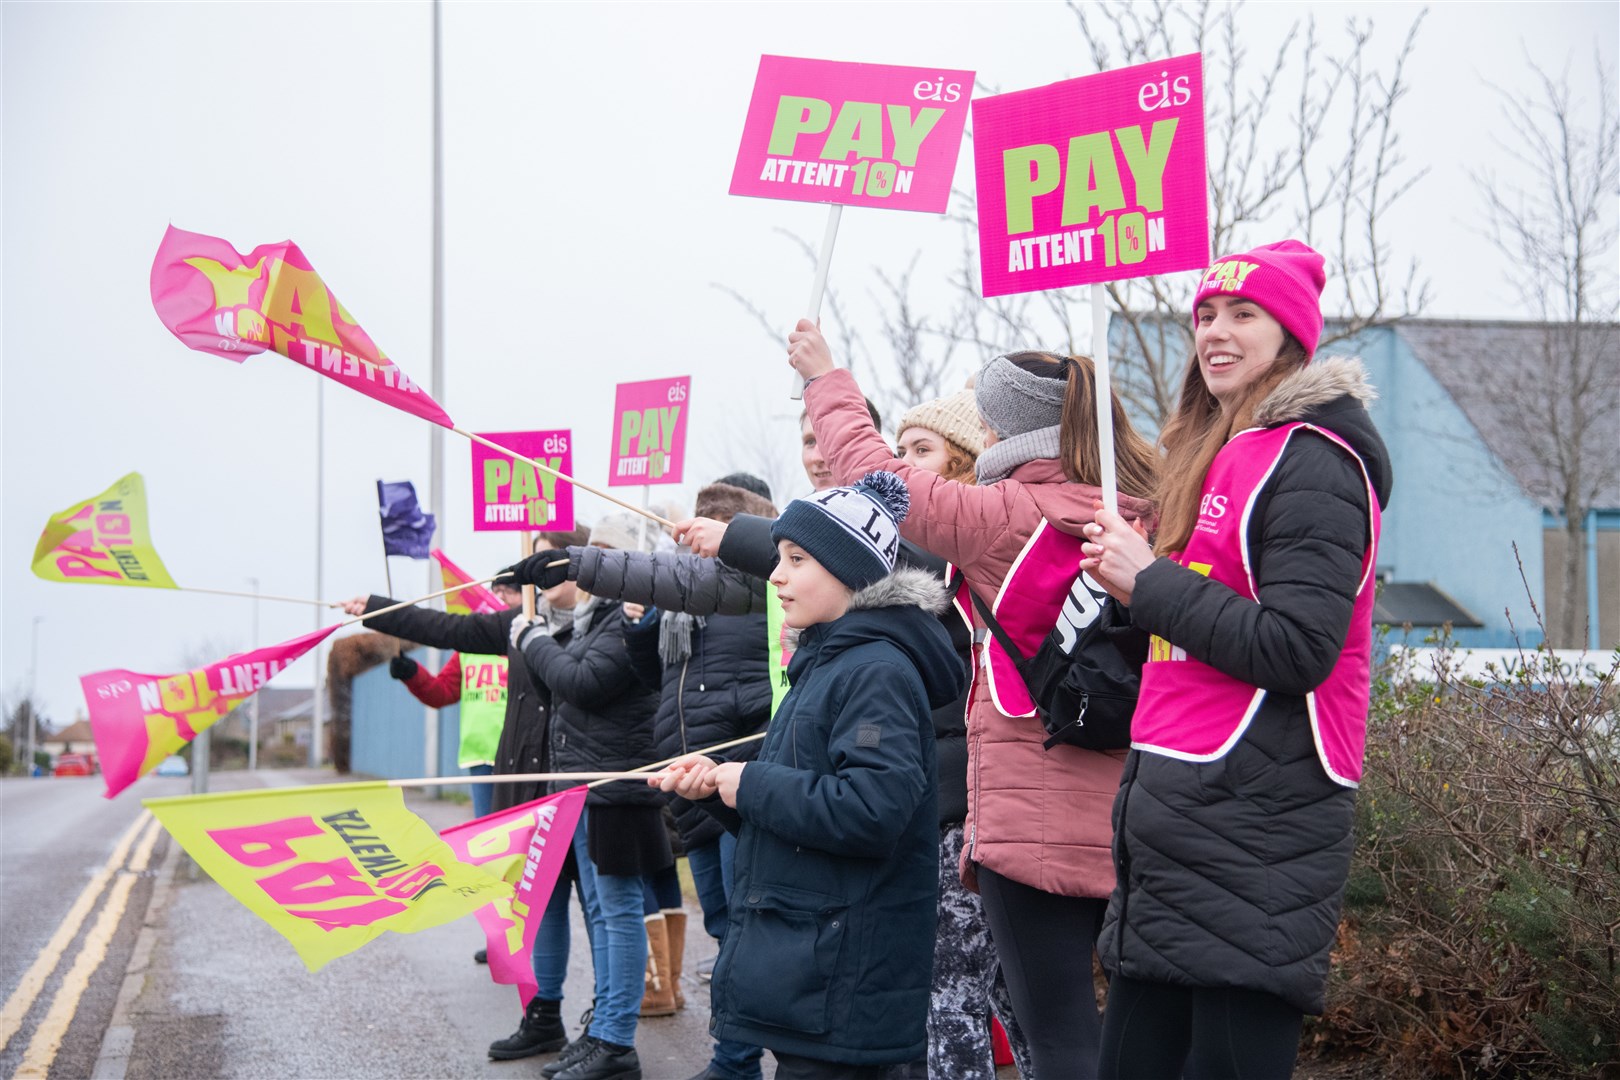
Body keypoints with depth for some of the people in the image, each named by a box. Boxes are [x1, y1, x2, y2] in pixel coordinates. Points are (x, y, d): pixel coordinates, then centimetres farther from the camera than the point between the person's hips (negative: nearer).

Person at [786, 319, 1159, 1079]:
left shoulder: (1014, 516, -12)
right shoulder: (1138, 516, 6)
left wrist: (825, 379, 7)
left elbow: (882, 480, -5)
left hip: (1032, 818, -7)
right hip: (1108, 818, 7)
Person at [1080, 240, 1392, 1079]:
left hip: (1257, 822, -9)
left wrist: (1150, 582, -12)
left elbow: (1294, 649, -18)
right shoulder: (1220, 457, 19)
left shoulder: (1311, 461, -9)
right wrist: (1134, 579, 7)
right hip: (1176, 814, 9)